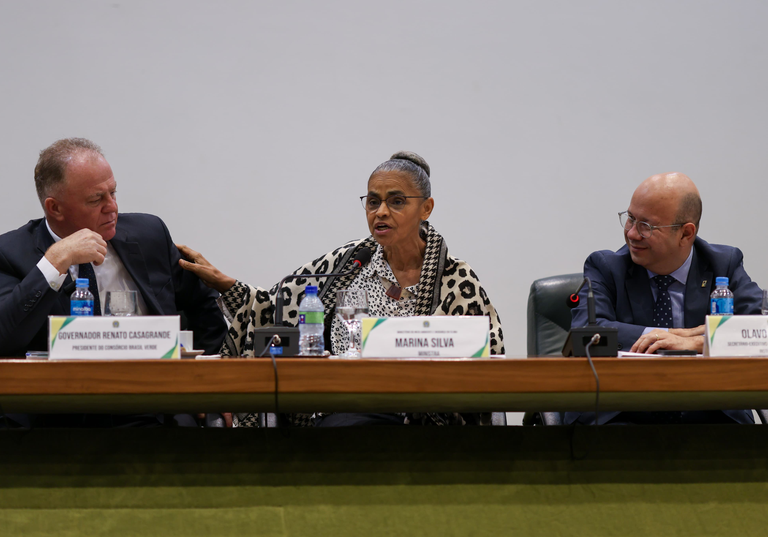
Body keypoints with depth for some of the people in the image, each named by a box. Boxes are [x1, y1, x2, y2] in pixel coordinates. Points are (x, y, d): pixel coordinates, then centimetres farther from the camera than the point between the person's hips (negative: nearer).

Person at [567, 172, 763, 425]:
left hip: (709, 416, 1)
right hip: (621, 416, -1)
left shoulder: (725, 264, 10)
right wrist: (681, 334, -14)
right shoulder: (605, 267, 7)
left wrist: (696, 342, -22)